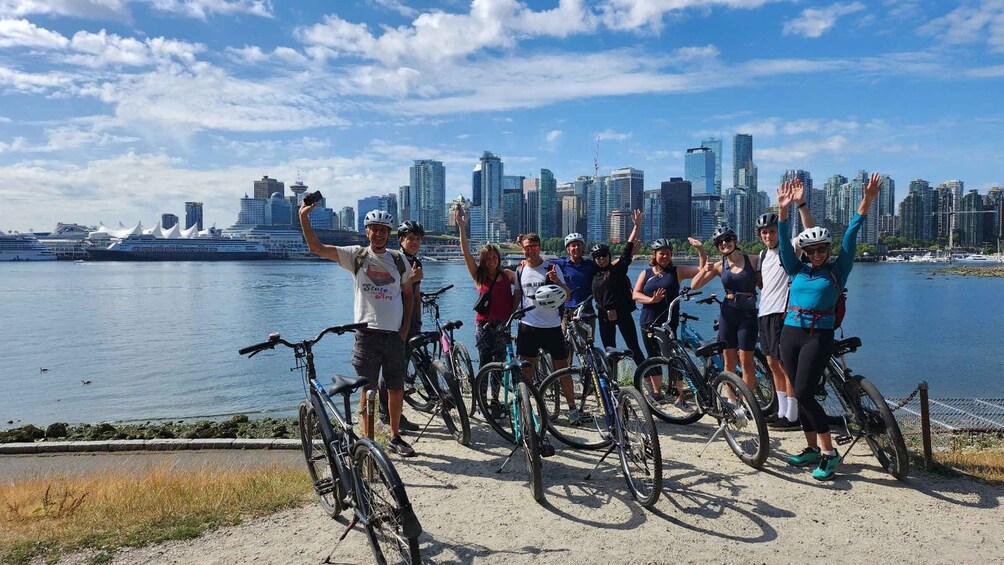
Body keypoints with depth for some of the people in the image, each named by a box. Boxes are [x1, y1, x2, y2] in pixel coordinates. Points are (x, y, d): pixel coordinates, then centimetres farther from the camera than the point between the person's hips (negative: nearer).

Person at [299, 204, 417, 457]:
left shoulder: (399, 260, 7)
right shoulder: (356, 255, 0)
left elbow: (408, 293, 16)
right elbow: (316, 247, -7)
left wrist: (406, 325, 6)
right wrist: (304, 217, -17)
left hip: (395, 334, 3)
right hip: (368, 333, -2)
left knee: (397, 388, 9)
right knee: (368, 390, 4)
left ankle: (395, 437, 25)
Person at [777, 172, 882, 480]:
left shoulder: (837, 270, 4)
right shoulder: (797, 270, 11)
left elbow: (851, 235, -5)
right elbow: (784, 242, 0)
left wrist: (866, 202, -13)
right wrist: (783, 211, -13)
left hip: (819, 336, -4)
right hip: (790, 334, 4)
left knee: (803, 393, -15)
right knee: (802, 395, 8)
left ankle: (829, 452, -4)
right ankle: (812, 448, 22)